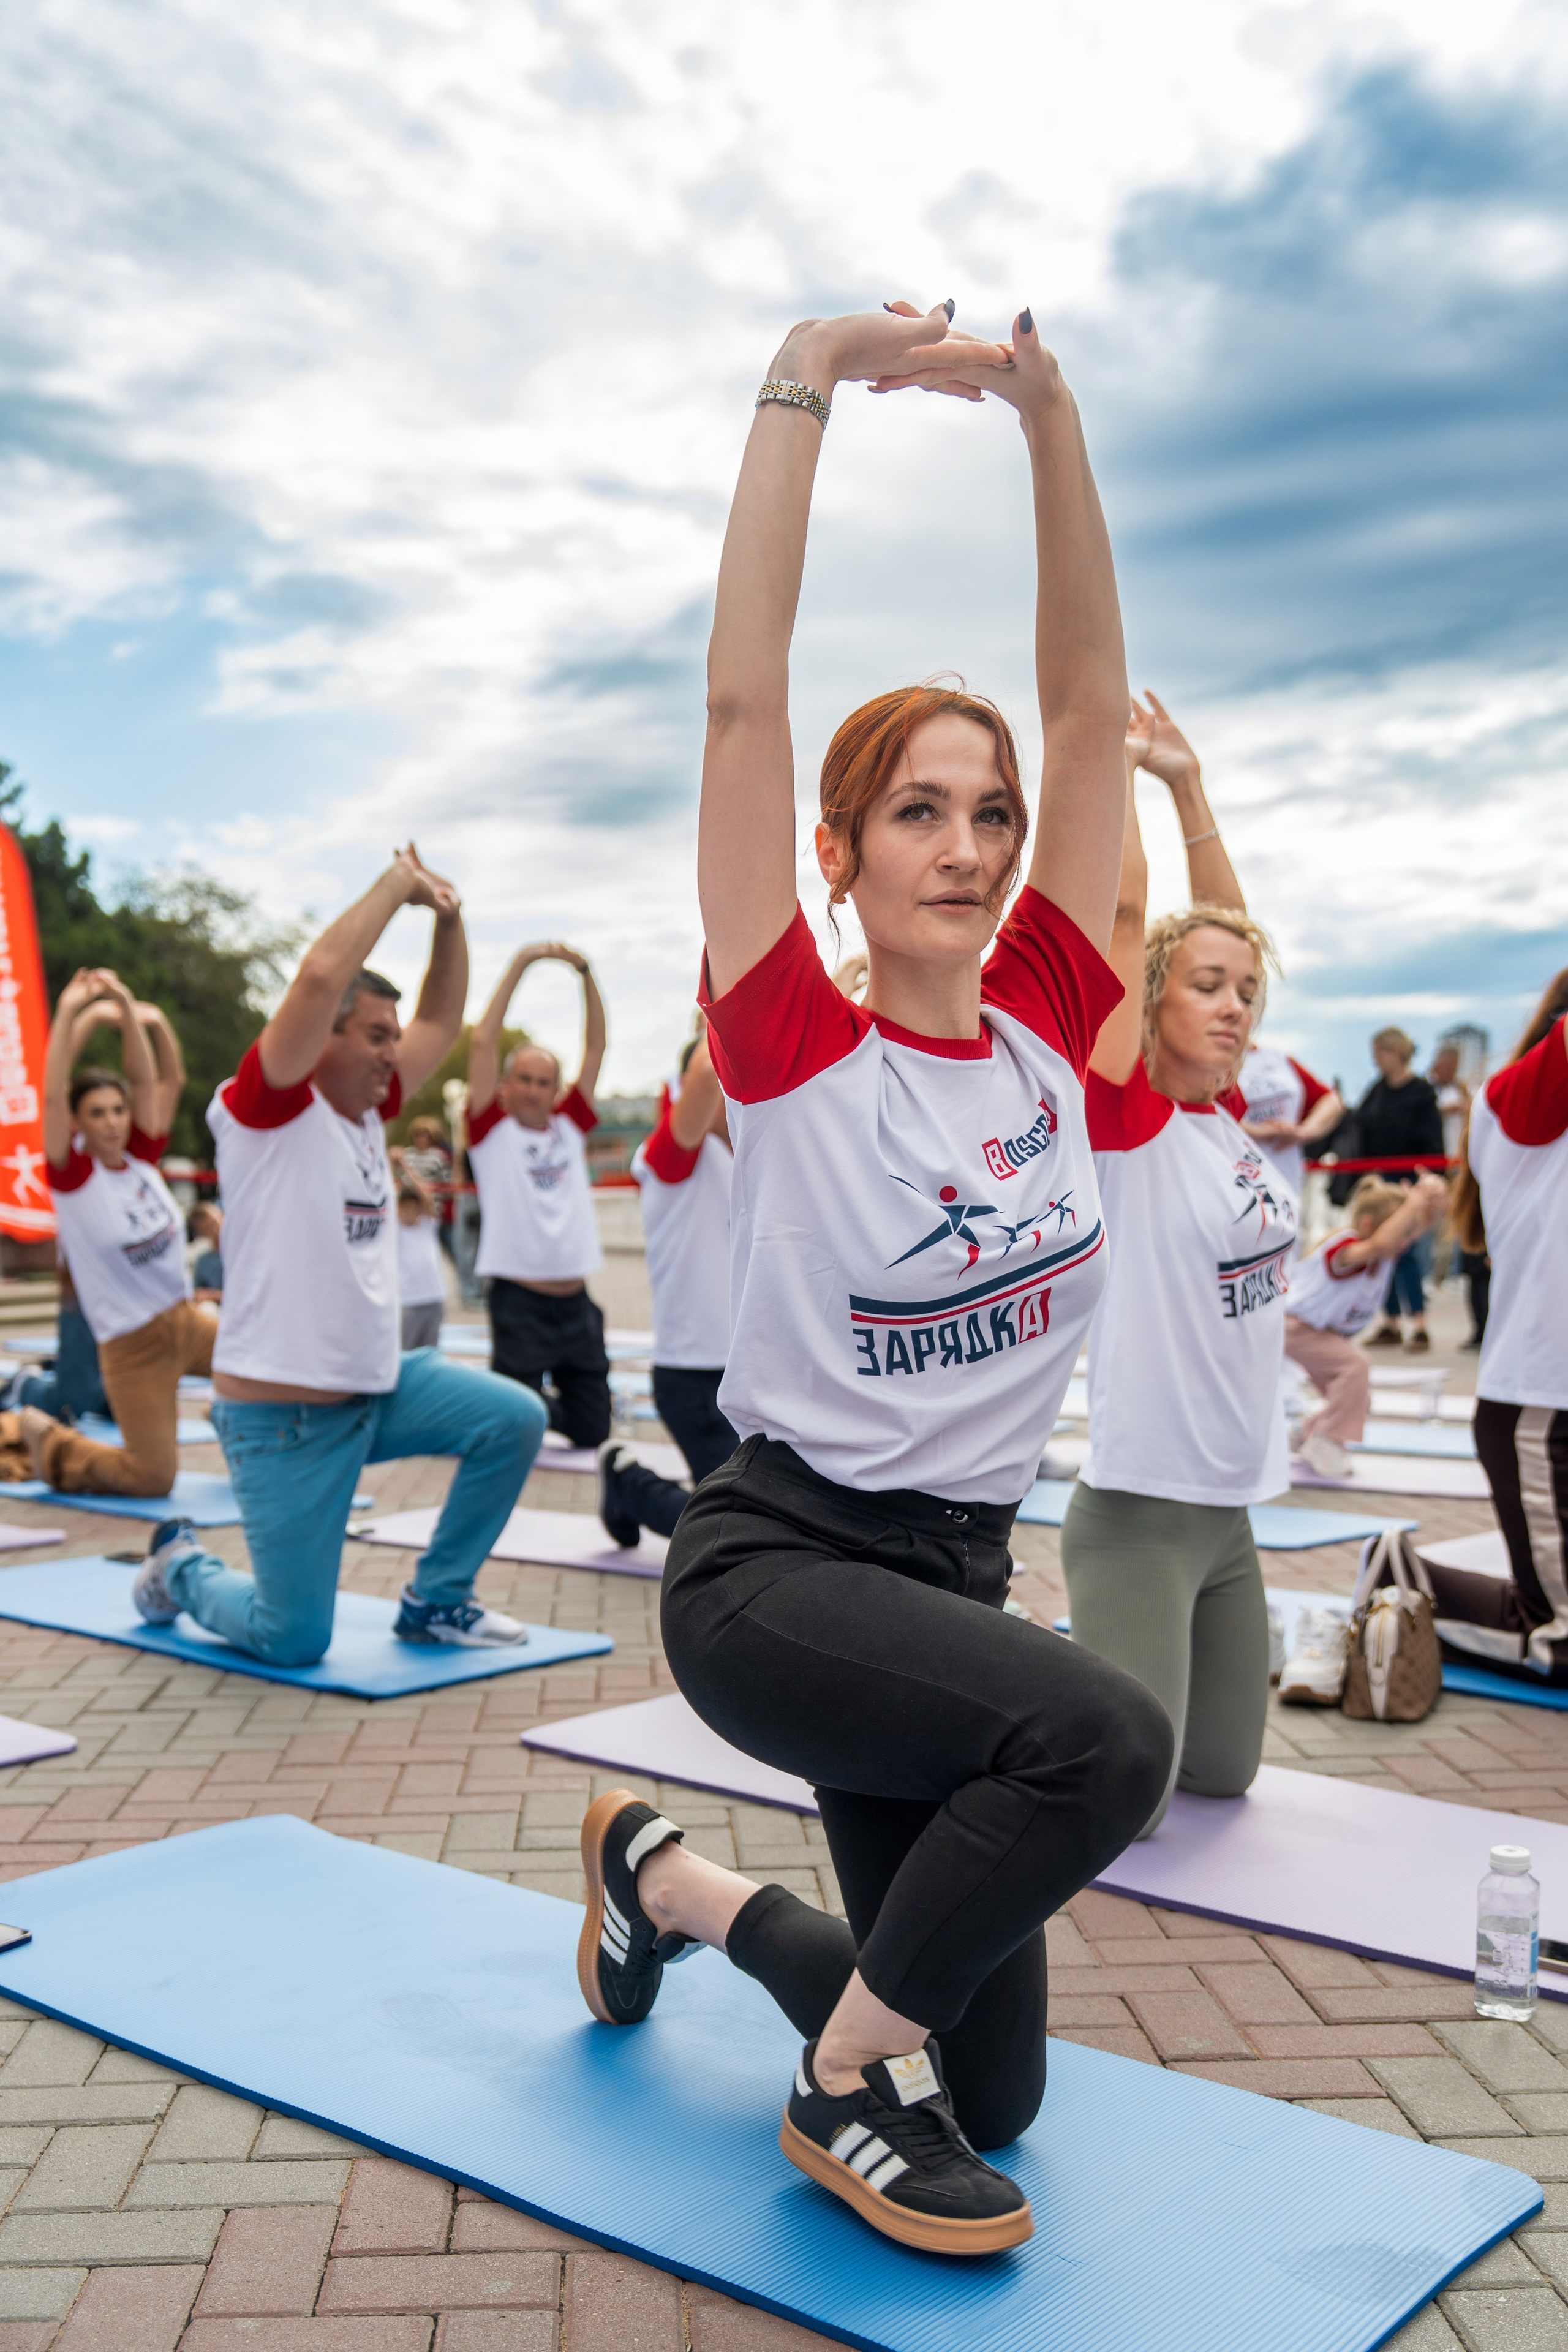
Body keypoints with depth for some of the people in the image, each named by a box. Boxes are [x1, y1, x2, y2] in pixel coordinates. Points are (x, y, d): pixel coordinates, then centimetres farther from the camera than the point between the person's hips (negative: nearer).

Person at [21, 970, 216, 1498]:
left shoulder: (141, 1158, 2)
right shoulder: (72, 1174, -10)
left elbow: (144, 1079, -1)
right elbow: (52, 1096, -21)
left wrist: (126, 1008, -9)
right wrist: (68, 1014, -25)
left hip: (187, 1319, 6)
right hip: (132, 1346, -5)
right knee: (153, 1481, -2)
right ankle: (47, 1441, 22)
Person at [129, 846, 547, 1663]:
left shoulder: (366, 1110, 9)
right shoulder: (266, 1106, -13)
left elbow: (441, 1018, 14)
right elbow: (320, 976, -28)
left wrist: (448, 914, 1)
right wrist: (397, 883, -19)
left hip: (379, 1385, 8)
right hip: (283, 1417, -8)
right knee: (295, 1642, -2)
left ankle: (433, 1602, 10)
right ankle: (180, 1566, 30)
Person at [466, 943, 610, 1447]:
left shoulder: (569, 1126, 12)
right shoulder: (493, 1130, 0)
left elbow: (596, 1047, 10)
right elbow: (483, 1042, -7)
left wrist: (586, 974, 1)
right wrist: (520, 965, -9)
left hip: (576, 1302, 5)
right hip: (519, 1302, -4)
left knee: (592, 1430, 12)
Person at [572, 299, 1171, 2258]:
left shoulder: (1047, 1030, 0)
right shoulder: (794, 1047, -12)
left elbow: (1091, 703, -4)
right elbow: (742, 697, -19)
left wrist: (1051, 420, -9)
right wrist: (804, 387, -20)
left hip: (959, 1568, 6)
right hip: (772, 1564, -5)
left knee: (993, 2100, 14)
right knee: (1101, 1737, -35)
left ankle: (668, 1884, 37)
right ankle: (847, 2078, -6)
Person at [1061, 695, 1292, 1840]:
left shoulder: (1224, 1117, 5)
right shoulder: (1127, 1115, -12)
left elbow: (1228, 923, 13)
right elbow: (1126, 913, -16)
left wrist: (1189, 784, 13)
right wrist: (1123, 763, -7)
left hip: (1229, 1509, 8)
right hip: (1139, 1508, -7)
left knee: (1224, 1773, 17)